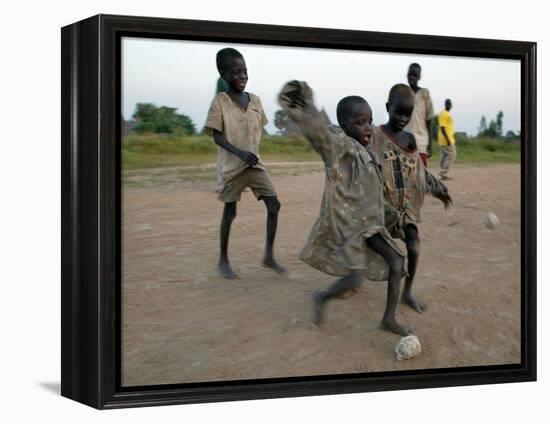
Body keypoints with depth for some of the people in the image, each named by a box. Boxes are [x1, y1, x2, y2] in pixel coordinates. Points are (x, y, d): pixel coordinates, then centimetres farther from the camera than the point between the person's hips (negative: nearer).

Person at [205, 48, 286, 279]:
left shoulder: (255, 100, 5)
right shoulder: (220, 101, -9)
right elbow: (217, 136, -13)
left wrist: (252, 153, 5)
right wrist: (240, 153, -25)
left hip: (255, 163, 5)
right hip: (232, 165, -4)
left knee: (274, 204, -4)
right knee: (230, 212, 3)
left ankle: (269, 256, 7)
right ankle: (223, 260, 18)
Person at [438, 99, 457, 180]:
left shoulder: (448, 114, 17)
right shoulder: (443, 114, -14)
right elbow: (442, 127, -20)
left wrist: (452, 139, 25)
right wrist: (447, 139, -24)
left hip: (449, 139, 10)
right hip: (446, 140, -10)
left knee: (445, 155, 9)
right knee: (452, 155, -9)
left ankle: (443, 174, 10)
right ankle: (443, 172, -9)